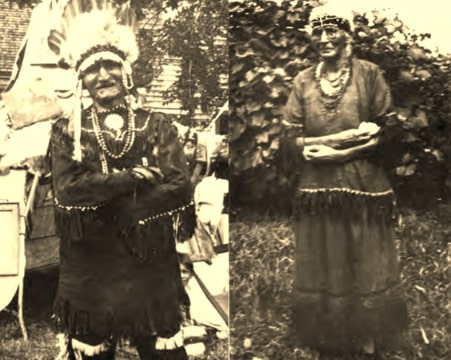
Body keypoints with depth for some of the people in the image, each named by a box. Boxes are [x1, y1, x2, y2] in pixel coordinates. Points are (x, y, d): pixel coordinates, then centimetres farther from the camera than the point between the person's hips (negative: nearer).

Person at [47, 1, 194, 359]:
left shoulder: (157, 126, 4)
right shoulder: (67, 131, 3)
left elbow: (180, 190, -10)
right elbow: (68, 193, -13)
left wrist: (102, 191, -15)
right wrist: (134, 178, -15)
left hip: (152, 273, 1)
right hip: (89, 275, 0)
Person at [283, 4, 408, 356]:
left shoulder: (369, 74, -2)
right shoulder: (303, 81, 4)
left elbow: (386, 133, -6)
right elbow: (293, 138, -1)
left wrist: (336, 153, -16)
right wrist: (350, 135, -12)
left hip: (364, 186, -2)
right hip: (317, 188, 2)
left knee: (366, 265, 8)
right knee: (322, 266, 10)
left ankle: (368, 338, 24)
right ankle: (327, 338, 26)